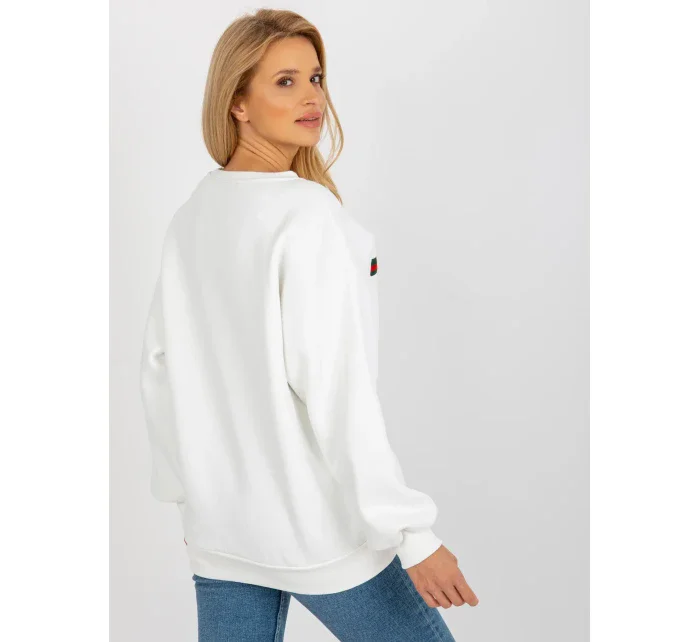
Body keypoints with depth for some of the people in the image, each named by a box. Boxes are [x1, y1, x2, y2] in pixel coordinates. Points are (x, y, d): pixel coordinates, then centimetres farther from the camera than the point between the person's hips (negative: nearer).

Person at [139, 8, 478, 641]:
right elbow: (333, 385, -22)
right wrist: (412, 533, -18)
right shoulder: (308, 213, -16)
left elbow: (160, 367, 11)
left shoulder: (190, 218, 6)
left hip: (218, 527, 7)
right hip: (320, 528, -7)